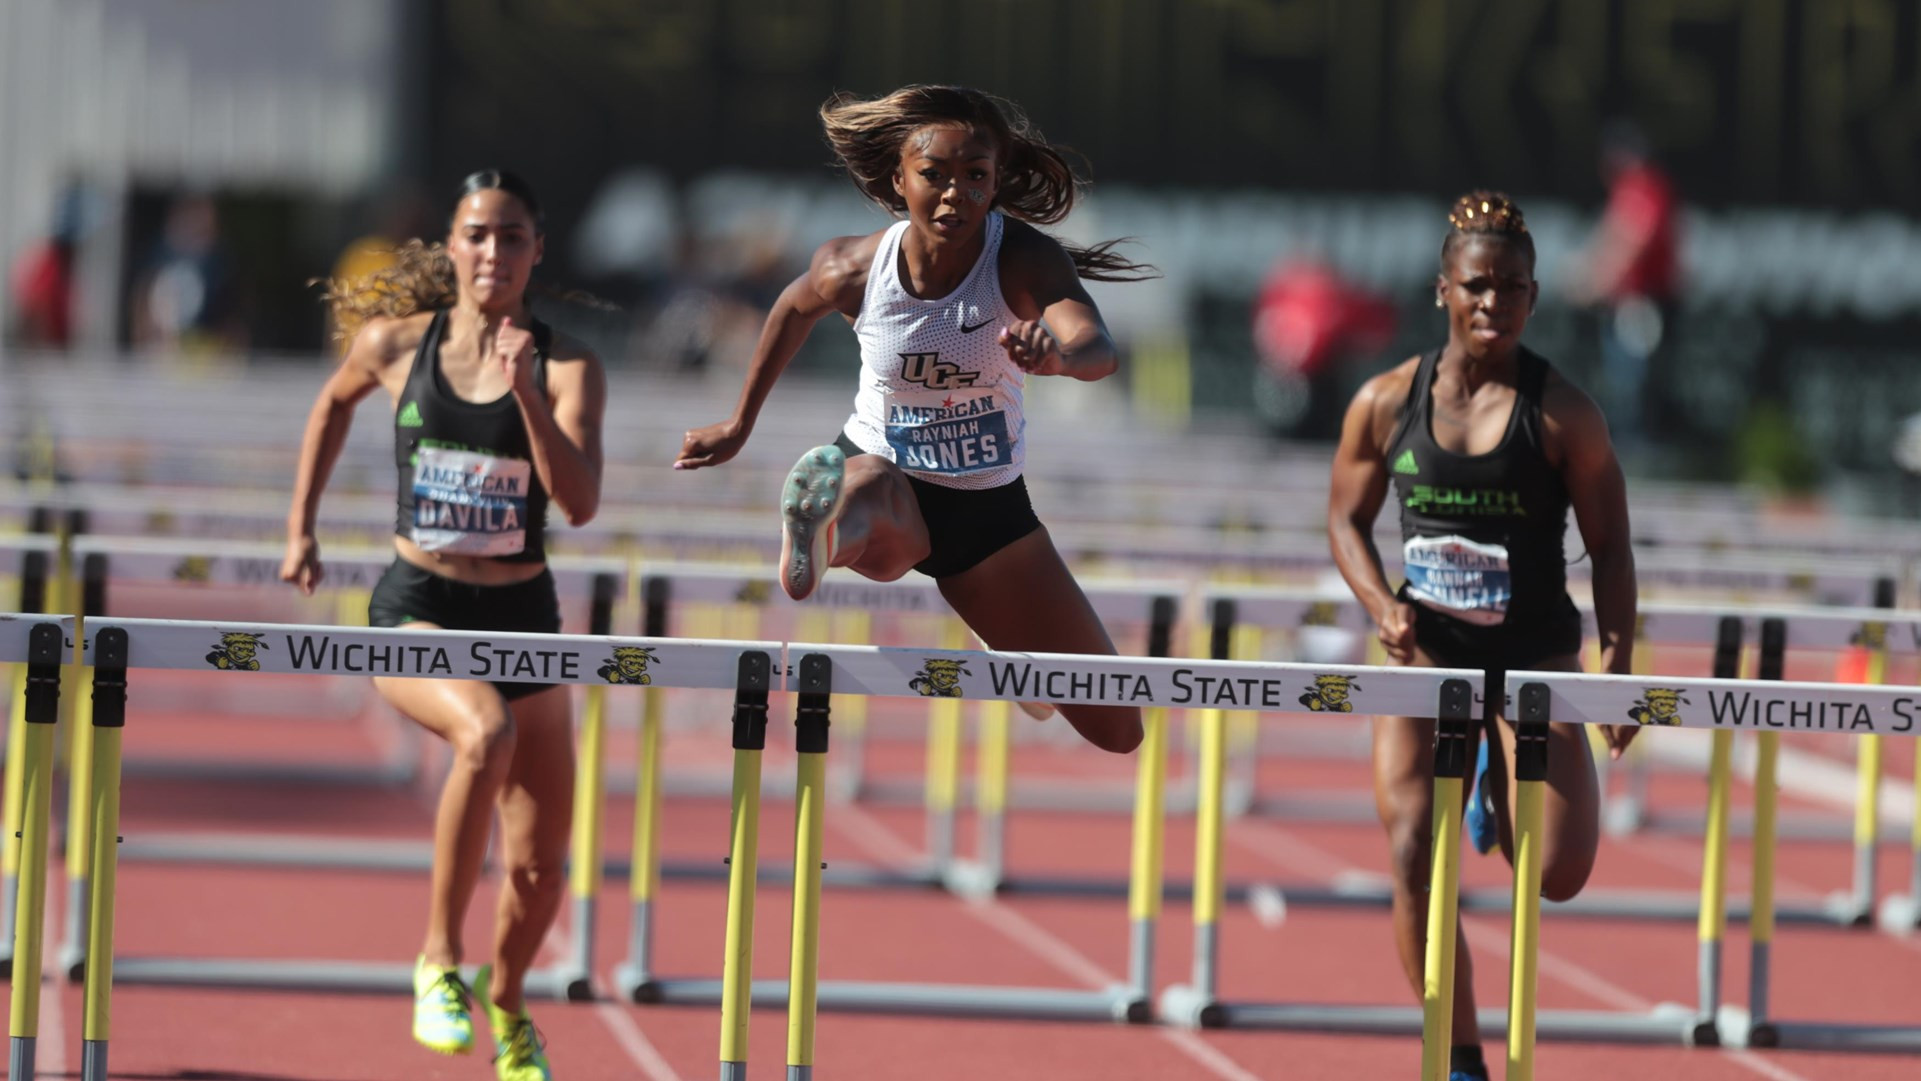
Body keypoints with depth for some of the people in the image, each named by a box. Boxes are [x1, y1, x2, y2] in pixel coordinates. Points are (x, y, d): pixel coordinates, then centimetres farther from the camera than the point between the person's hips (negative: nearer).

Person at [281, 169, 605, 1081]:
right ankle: (439, 961, -22)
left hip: (522, 618, 2)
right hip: (415, 610, -2)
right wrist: (300, 527, 20)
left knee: (540, 867, 6)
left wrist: (526, 394, -29)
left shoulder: (567, 367, -6)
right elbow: (336, 401, 20)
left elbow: (580, 504, -19)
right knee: (486, 734, -36)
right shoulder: (396, 343, -2)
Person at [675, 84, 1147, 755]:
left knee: (1116, 731, 13)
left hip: (989, 505, 3)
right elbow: (795, 307, 10)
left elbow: (1101, 351, -42)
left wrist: (1060, 354, -67)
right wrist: (740, 424, 21)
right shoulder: (857, 268, -16)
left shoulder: (1025, 260, -22)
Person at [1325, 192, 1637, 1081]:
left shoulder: (1562, 414, -7)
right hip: (1426, 656, 1)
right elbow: (1347, 519, 9)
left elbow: (1610, 549, -3)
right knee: (1413, 857, -11)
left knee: (1559, 874, -10)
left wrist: (1617, 670, -12)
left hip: (1536, 657, -1)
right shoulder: (1387, 402, -2)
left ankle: (1494, 796, 28)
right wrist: (1382, 606, -9)